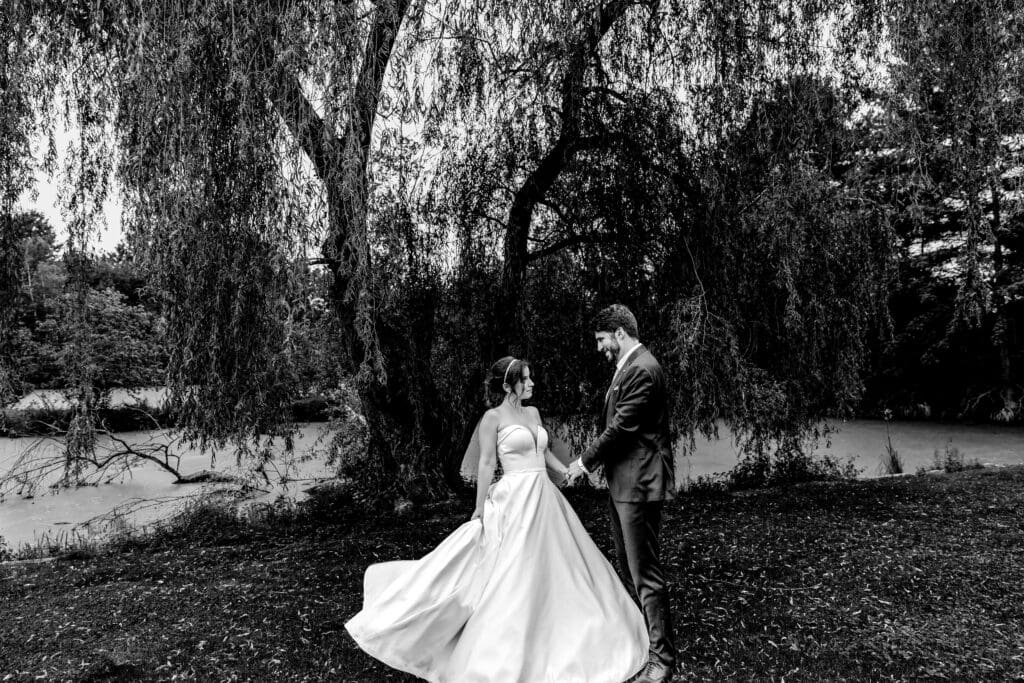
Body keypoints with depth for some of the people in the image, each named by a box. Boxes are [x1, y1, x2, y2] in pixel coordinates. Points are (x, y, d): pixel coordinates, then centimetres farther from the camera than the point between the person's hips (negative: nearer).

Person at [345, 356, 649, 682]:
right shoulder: (493, 417, -8)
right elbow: (486, 463, -9)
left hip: (545, 499, 7)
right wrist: (480, 509, -9)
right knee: (514, 575, -1)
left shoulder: (533, 413, 12)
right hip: (515, 500, -7)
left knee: (552, 570, 14)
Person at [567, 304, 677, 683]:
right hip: (622, 482, 11)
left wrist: (585, 462, -10)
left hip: (638, 483, -11)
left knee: (645, 571, -1)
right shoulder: (628, 366, 14)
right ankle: (638, 634, 37)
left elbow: (621, 426, -20)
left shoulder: (643, 370, -19)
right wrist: (594, 461, 9)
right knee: (629, 565, 21)